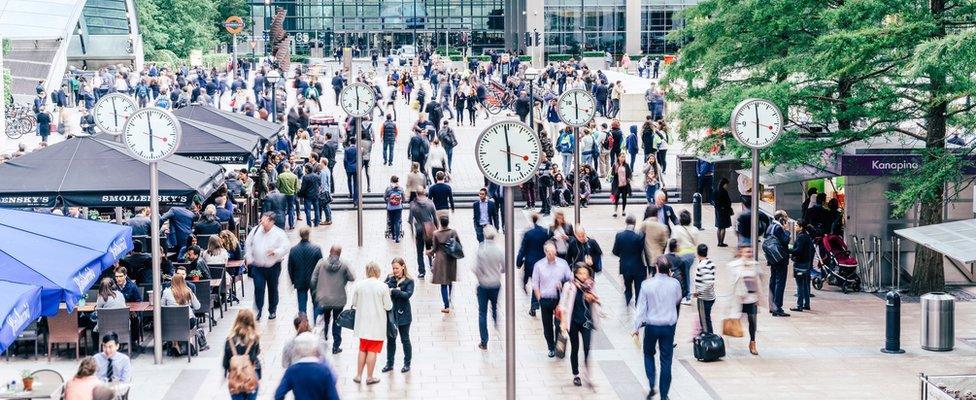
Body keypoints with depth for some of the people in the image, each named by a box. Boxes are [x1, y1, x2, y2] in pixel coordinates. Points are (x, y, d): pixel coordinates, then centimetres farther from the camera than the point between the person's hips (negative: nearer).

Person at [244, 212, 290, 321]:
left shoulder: (279, 233, -10)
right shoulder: (256, 230, -1)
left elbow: (285, 248, -13)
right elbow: (248, 244, 11)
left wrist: (275, 252, -30)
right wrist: (249, 258, 3)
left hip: (273, 267, -1)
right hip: (257, 266, 2)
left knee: (273, 289, 12)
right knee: (258, 288, -8)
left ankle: (272, 311, 27)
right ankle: (259, 310, 1)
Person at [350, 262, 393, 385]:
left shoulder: (359, 285, -5)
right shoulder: (383, 287, -14)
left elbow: (354, 304, 5)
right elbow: (388, 306, -9)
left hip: (363, 323, 3)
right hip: (377, 325, -3)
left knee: (362, 350, 17)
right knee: (372, 351, 4)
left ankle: (358, 375, 20)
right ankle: (369, 377, 8)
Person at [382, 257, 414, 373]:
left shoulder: (409, 281, -8)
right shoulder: (390, 278, 2)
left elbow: (408, 294, -20)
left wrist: (393, 291, -26)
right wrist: (397, 290, -24)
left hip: (403, 314, -3)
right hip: (390, 313, 3)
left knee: (405, 339, 9)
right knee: (390, 339, 12)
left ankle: (407, 364, 21)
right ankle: (389, 363, 23)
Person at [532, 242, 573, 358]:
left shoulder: (563, 263, 0)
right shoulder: (539, 265, -1)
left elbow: (570, 280, 8)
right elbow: (535, 284, 4)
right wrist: (540, 299, -1)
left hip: (559, 300, 0)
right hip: (545, 300, 0)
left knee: (560, 325, 1)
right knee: (547, 326, 6)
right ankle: (551, 348, 21)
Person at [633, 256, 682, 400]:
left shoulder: (647, 284, -15)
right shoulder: (675, 284, -11)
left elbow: (641, 307, -10)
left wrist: (636, 327, 0)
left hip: (651, 326, -1)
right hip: (669, 327, 1)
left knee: (648, 354, 22)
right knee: (666, 360, 9)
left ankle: (652, 386, 7)